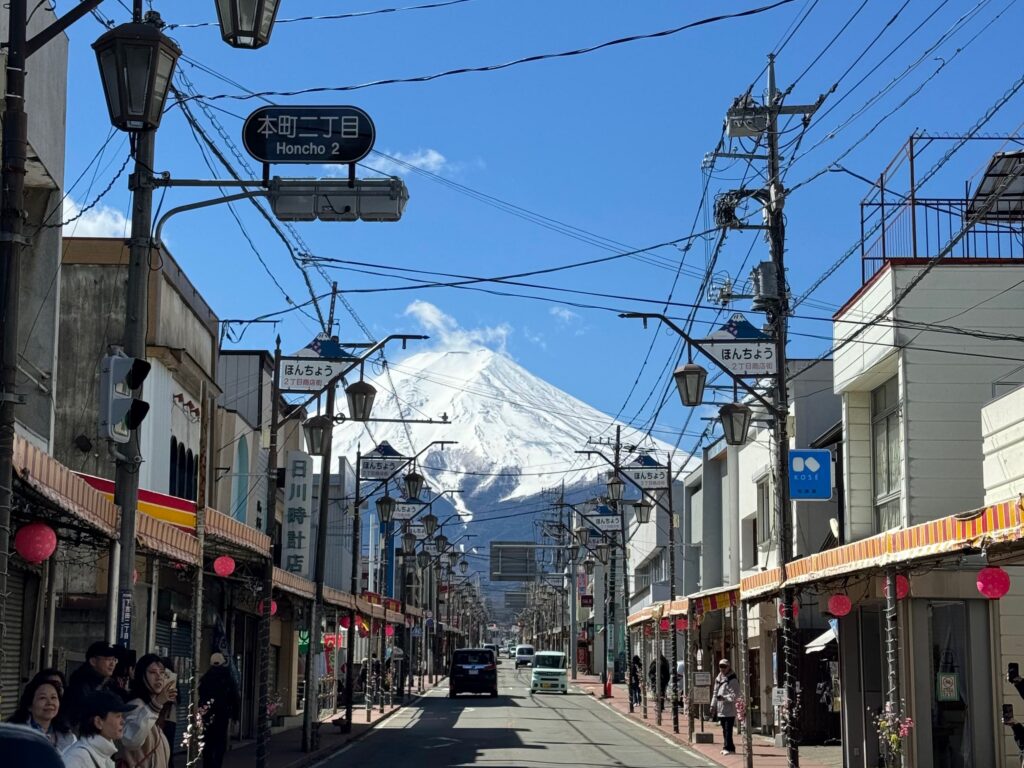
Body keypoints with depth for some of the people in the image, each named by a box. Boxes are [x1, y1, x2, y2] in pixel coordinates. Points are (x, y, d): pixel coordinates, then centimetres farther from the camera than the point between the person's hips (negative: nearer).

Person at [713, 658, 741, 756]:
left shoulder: (732, 680, -9)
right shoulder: (718, 679, 15)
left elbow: (735, 695, -14)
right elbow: (715, 693, 21)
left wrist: (724, 697, -23)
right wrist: (713, 705, 17)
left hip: (729, 710, -8)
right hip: (720, 709, 8)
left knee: (728, 730, -10)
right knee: (725, 729, 12)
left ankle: (728, 747, -8)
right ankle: (727, 747, 18)